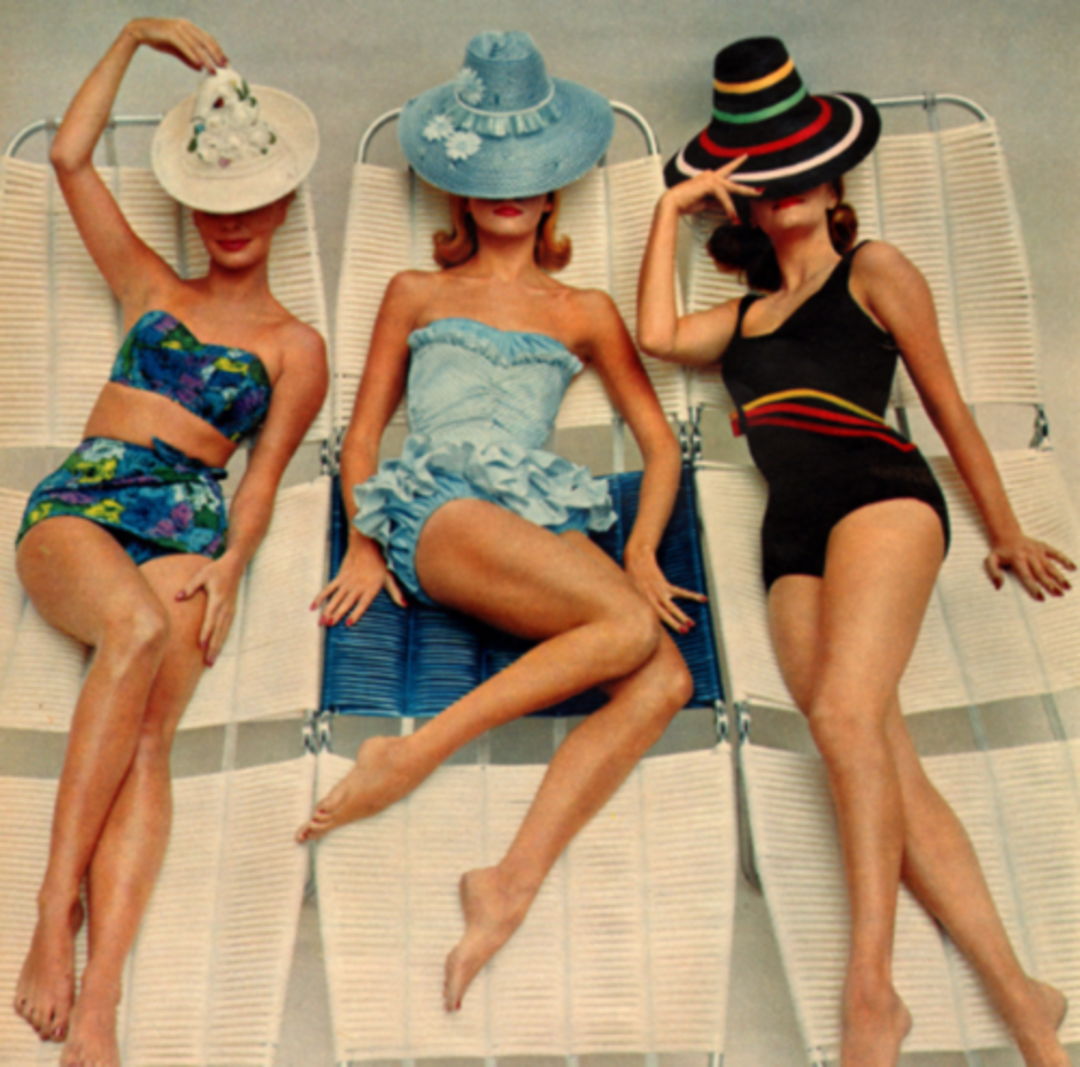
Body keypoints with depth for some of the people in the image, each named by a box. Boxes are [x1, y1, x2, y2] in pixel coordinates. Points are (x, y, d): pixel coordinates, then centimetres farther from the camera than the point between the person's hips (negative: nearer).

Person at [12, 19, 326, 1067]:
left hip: (187, 528, 0)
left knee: (148, 738, -27)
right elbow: (69, 157, 19)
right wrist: (134, 38, 23)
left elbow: (264, 470, 6)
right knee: (138, 628, -35)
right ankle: (54, 909, -31)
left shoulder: (294, 345, 18)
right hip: (75, 504, 1)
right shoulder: (150, 287, 25)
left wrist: (230, 564, -12)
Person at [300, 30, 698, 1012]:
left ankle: (514, 882, -32)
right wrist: (366, 546, 0)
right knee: (631, 630, -32)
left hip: (547, 521, 3)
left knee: (667, 679, -29)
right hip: (440, 511, -3)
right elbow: (362, 435, 18)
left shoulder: (584, 312, 25)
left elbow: (660, 443, 20)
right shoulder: (416, 295, 23)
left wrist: (642, 550, 1)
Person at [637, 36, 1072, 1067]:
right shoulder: (746, 313, 30)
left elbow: (948, 407, 15)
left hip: (879, 493, -4)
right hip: (792, 539, 4)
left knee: (845, 714, -27)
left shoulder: (873, 271, 16)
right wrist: (671, 209, 18)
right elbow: (657, 335, 11)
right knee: (886, 768, -11)